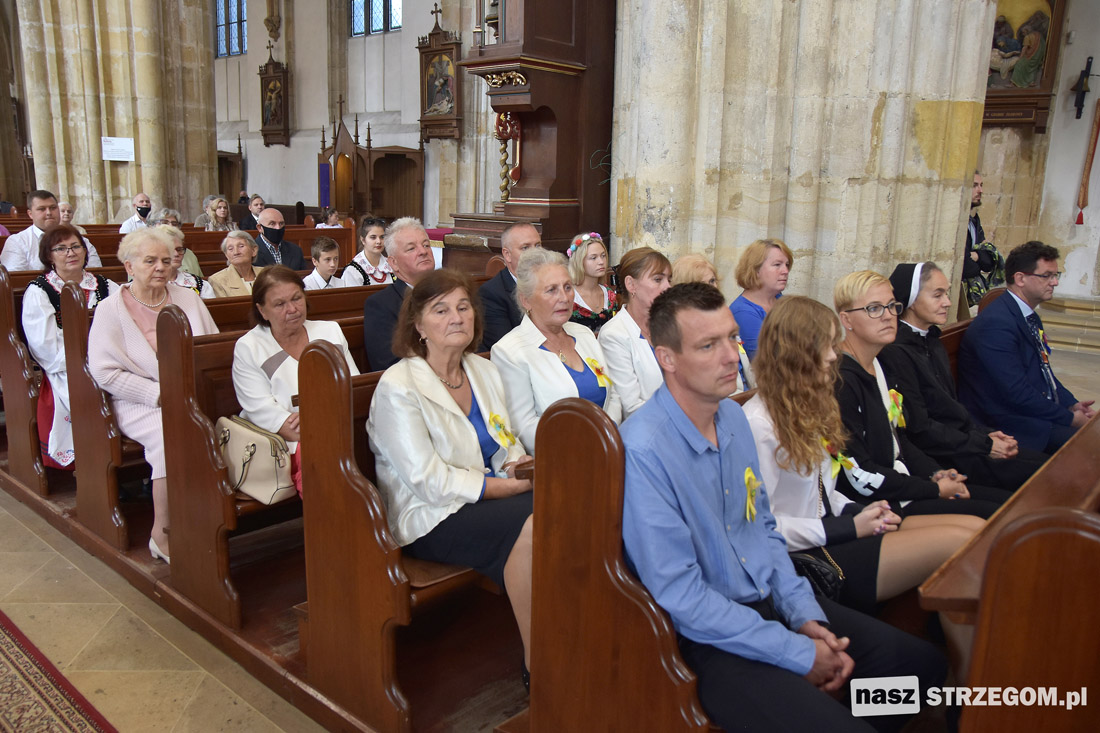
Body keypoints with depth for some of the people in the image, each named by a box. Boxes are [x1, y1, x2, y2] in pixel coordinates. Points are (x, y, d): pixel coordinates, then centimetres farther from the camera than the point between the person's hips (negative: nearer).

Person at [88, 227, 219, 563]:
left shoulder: (188, 299, 14)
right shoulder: (111, 309, 2)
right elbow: (104, 371, -6)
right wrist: (160, 394, -14)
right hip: (140, 404, -3)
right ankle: (162, 533, -16)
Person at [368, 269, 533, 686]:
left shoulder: (485, 371, 13)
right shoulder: (398, 387, -9)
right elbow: (429, 481, -15)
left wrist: (523, 467, -6)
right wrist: (508, 485, -17)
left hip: (491, 497, 6)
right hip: (431, 519, -6)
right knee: (530, 526, -32)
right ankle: (536, 665, -17)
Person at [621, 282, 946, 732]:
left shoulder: (733, 416, 2)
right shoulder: (645, 451, -25)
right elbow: (680, 594, -23)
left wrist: (805, 616, -1)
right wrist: (798, 653, -17)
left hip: (769, 600, 8)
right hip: (708, 638, -8)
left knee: (924, 663, 8)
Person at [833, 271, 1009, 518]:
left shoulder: (879, 366, 10)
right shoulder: (841, 381, -21)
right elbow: (861, 477, -22)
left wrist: (935, 474, 1)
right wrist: (935, 490, -12)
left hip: (902, 484, 10)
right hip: (877, 506, -10)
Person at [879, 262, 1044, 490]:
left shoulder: (932, 342, 13)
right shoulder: (895, 352, -18)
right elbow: (919, 428, -18)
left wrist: (985, 434, 2)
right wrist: (984, 446, -12)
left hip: (962, 440, 9)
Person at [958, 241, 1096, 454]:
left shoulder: (1031, 318, 13)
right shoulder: (996, 324, -20)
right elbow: (1016, 393, -23)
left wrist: (1071, 404, 5)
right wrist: (1069, 418, -13)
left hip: (1041, 411, 10)